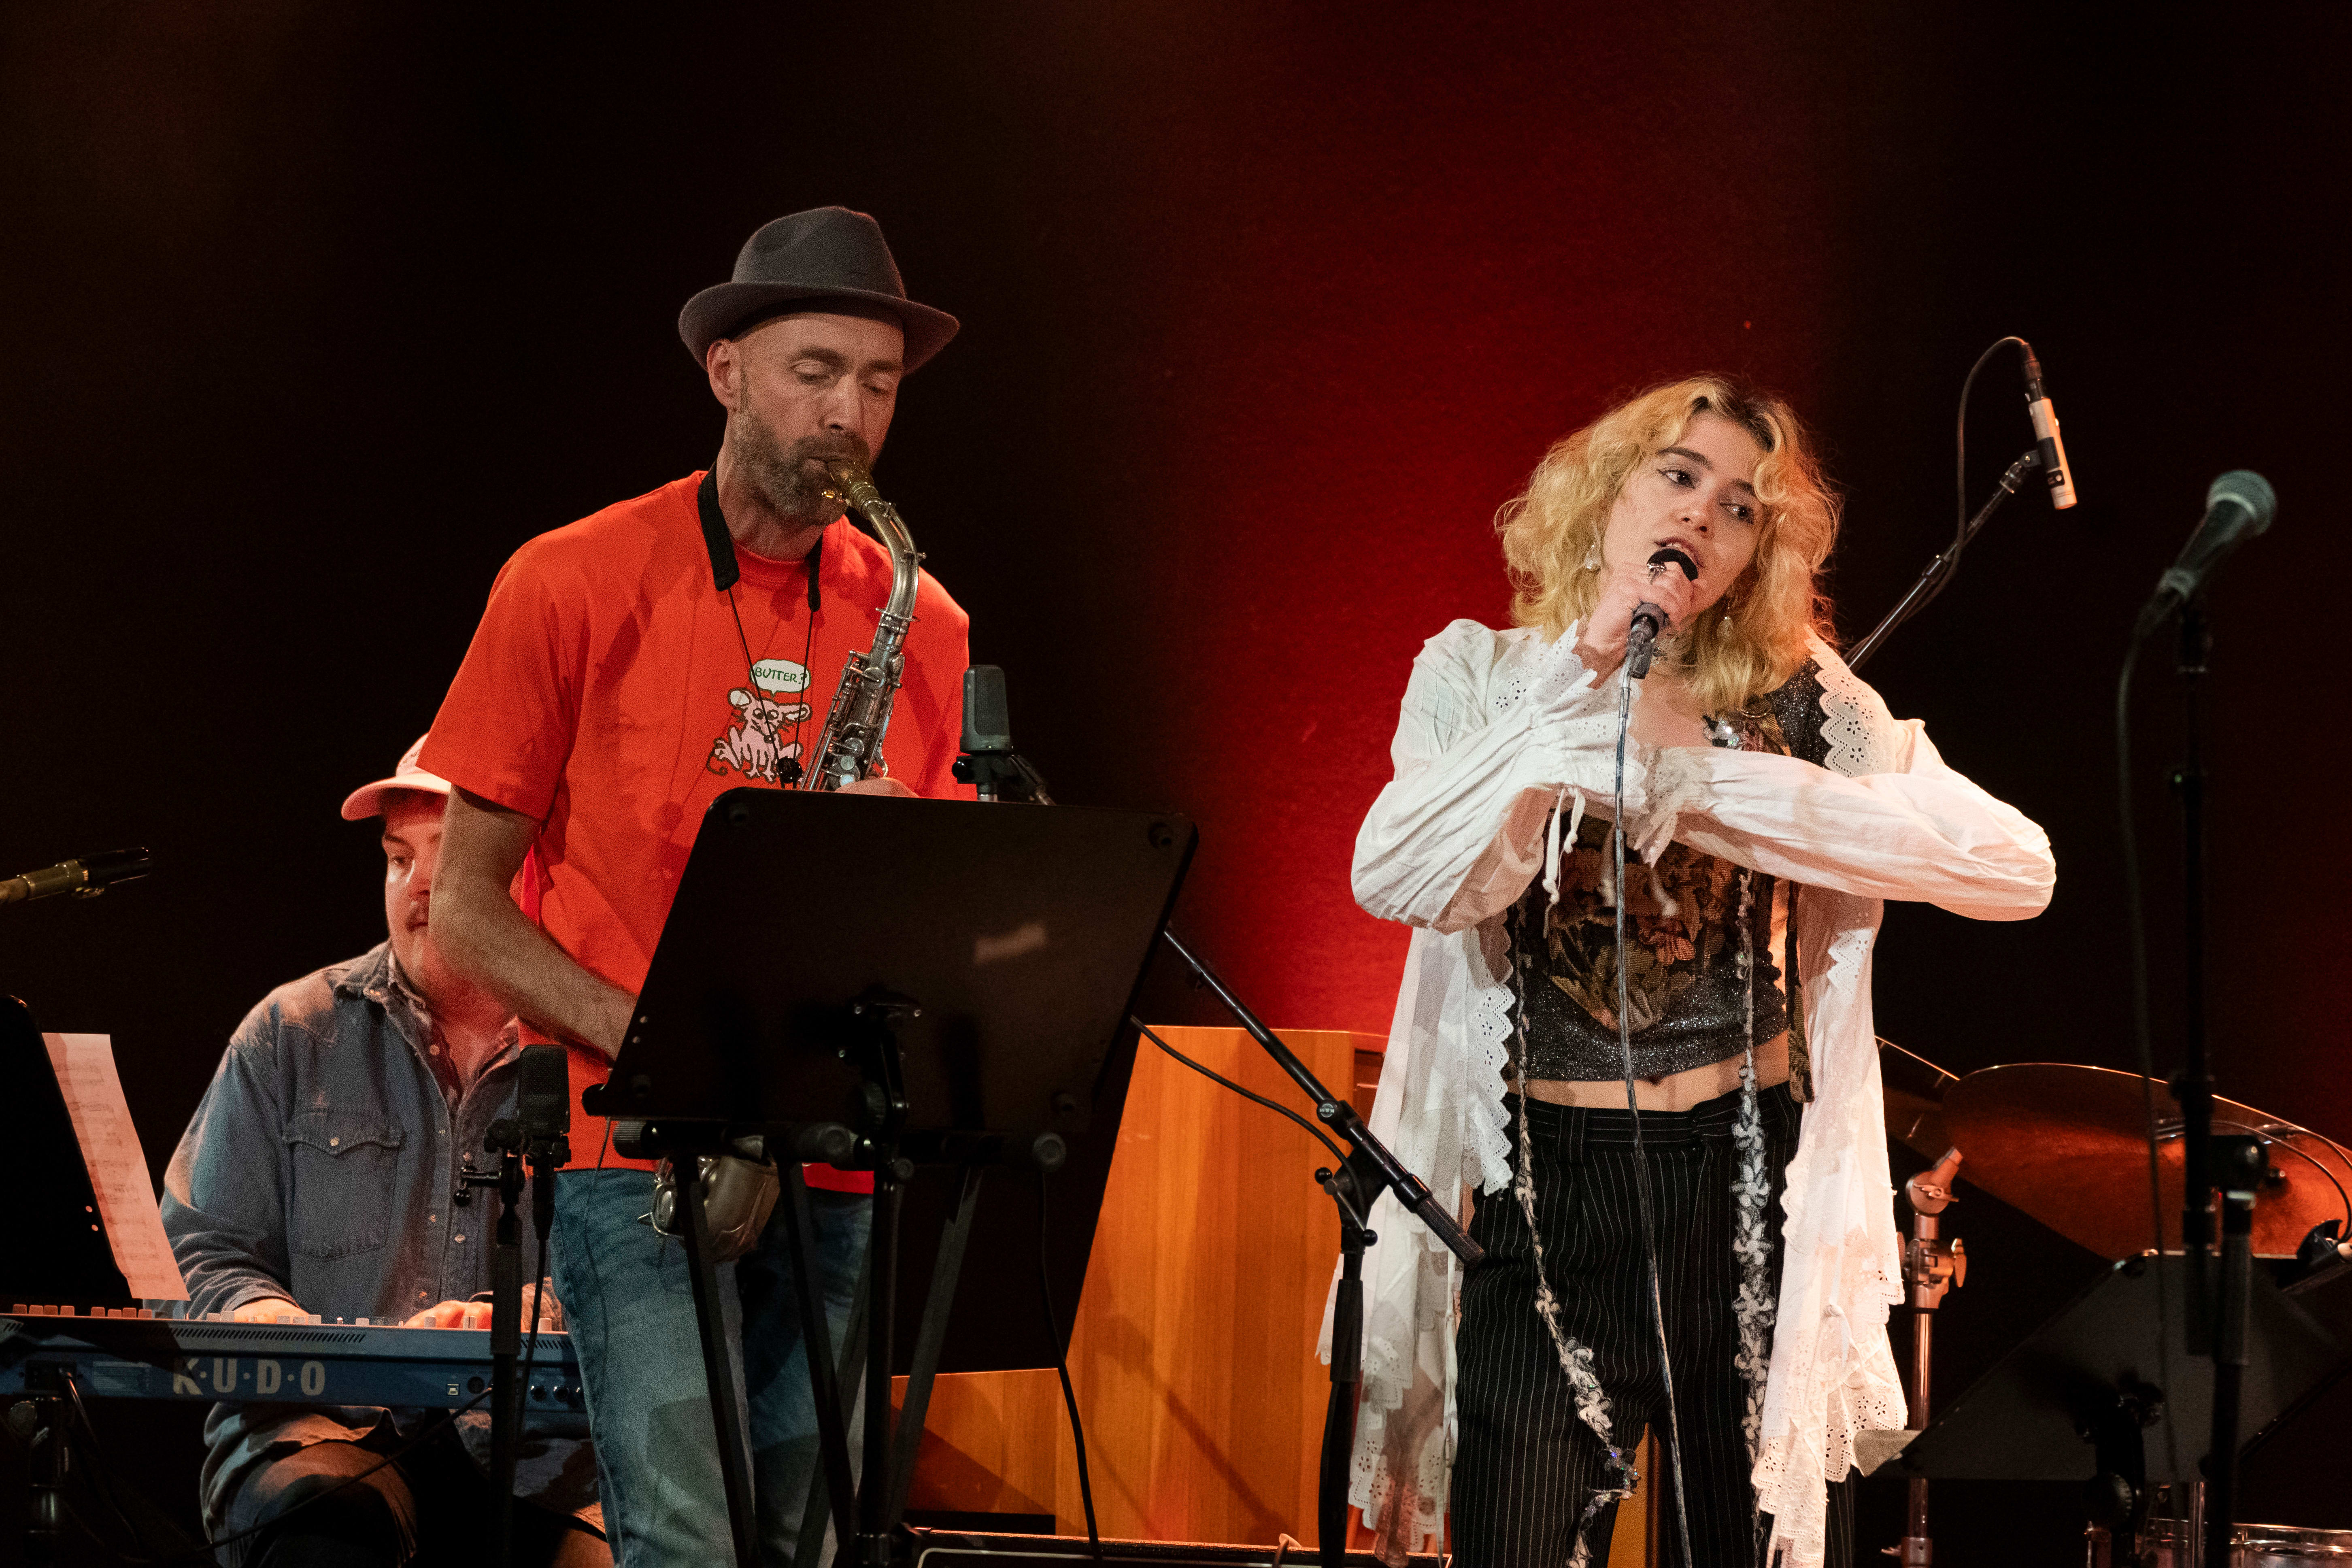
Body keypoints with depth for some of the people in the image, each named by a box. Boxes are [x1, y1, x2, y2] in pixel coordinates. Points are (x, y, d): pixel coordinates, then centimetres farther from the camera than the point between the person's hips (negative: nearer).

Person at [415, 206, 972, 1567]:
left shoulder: (919, 626, 11)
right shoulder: (574, 587, 1)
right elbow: (466, 904, 2)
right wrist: (641, 1034, -14)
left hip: (838, 1171, 4)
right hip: (642, 1154, -4)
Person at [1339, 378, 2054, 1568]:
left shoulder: (1794, 698, 3)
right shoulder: (1480, 677, 4)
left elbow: (2019, 869, -8)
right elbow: (1397, 879, -14)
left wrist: (1712, 775, -11)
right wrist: (1582, 669, -16)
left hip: (1754, 1194, 1)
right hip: (1550, 1193, -1)